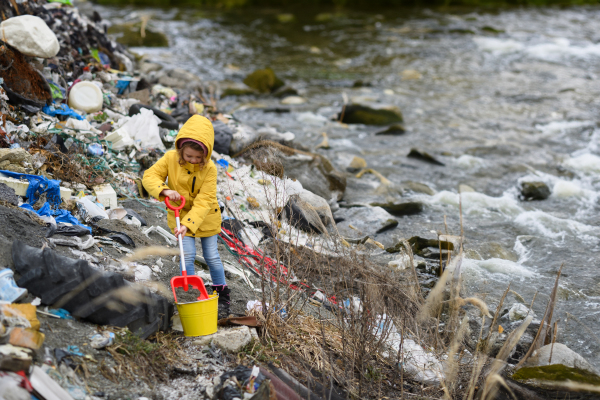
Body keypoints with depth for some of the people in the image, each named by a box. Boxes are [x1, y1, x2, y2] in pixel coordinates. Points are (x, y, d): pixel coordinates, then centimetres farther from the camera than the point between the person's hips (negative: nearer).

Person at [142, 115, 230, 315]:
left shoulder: (209, 168, -22)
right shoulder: (171, 158, -15)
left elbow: (204, 201, -26)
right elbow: (149, 176, -13)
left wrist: (188, 224, -35)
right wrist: (165, 190, -32)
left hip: (205, 217, -1)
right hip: (180, 214, 1)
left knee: (212, 256, 5)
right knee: (187, 255, -8)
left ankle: (222, 295, 20)